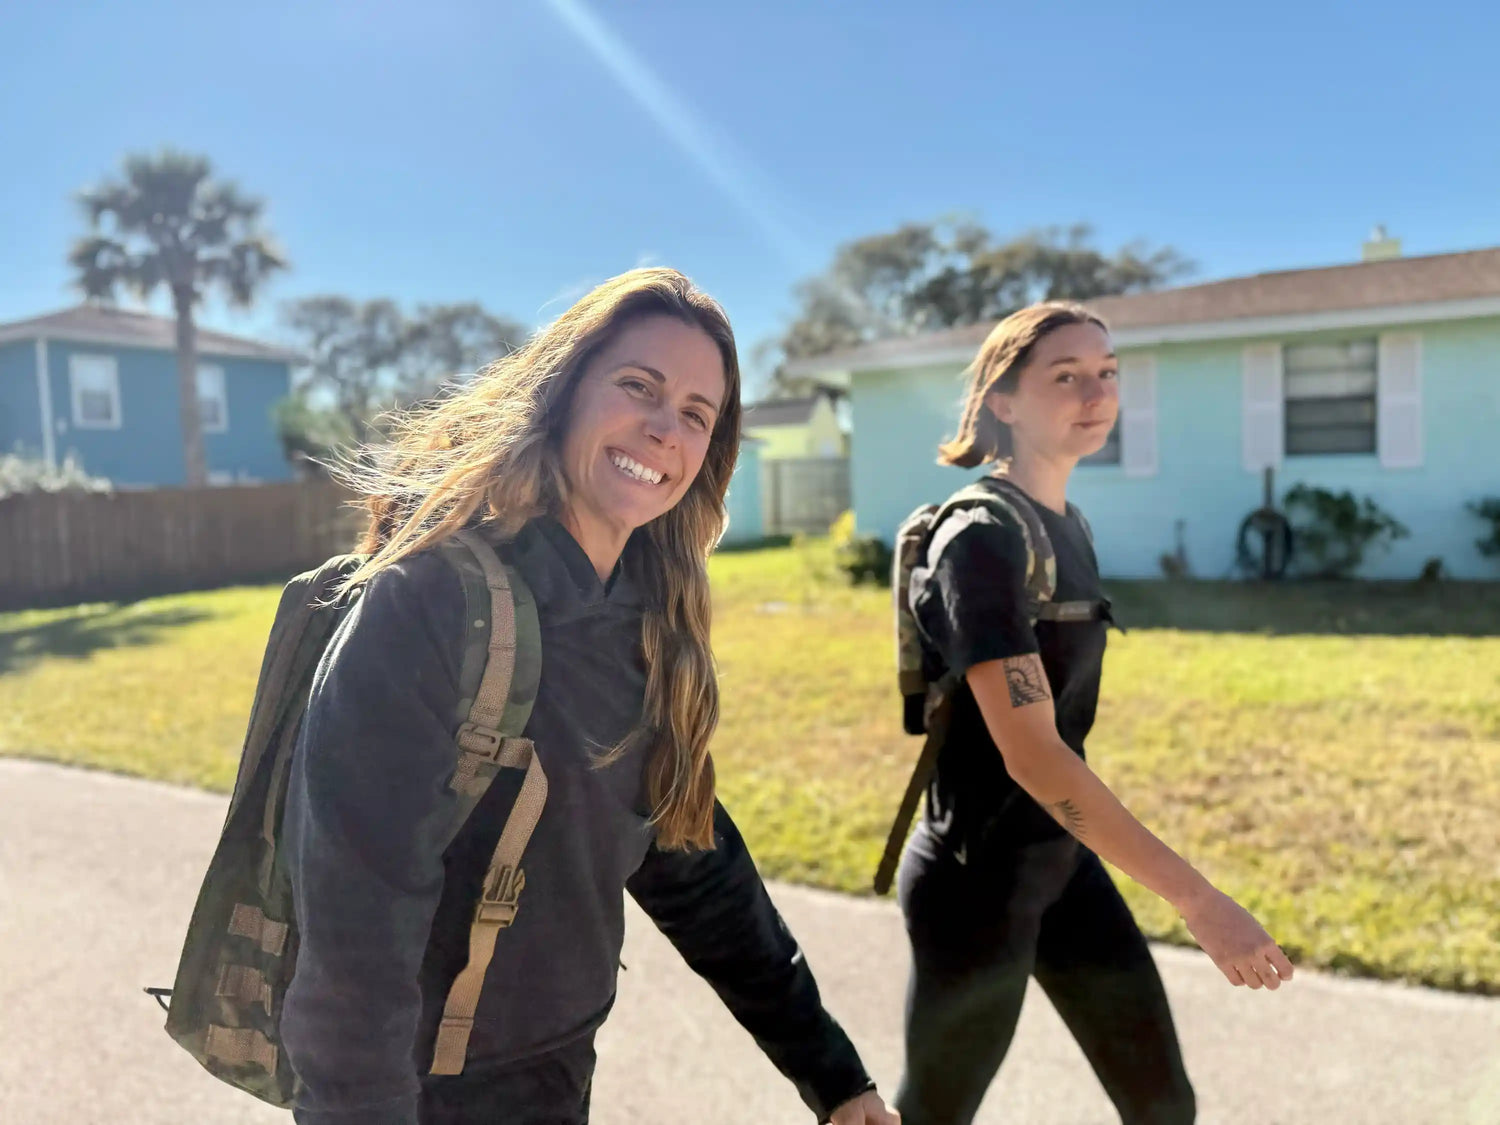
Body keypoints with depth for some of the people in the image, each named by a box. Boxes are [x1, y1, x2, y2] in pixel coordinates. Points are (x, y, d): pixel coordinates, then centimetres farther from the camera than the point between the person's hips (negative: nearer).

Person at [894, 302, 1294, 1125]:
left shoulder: (1069, 524, 5)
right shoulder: (981, 538, -22)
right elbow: (1032, 755, -28)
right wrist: (1198, 901, -27)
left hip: (1066, 862, 8)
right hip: (976, 880, -8)